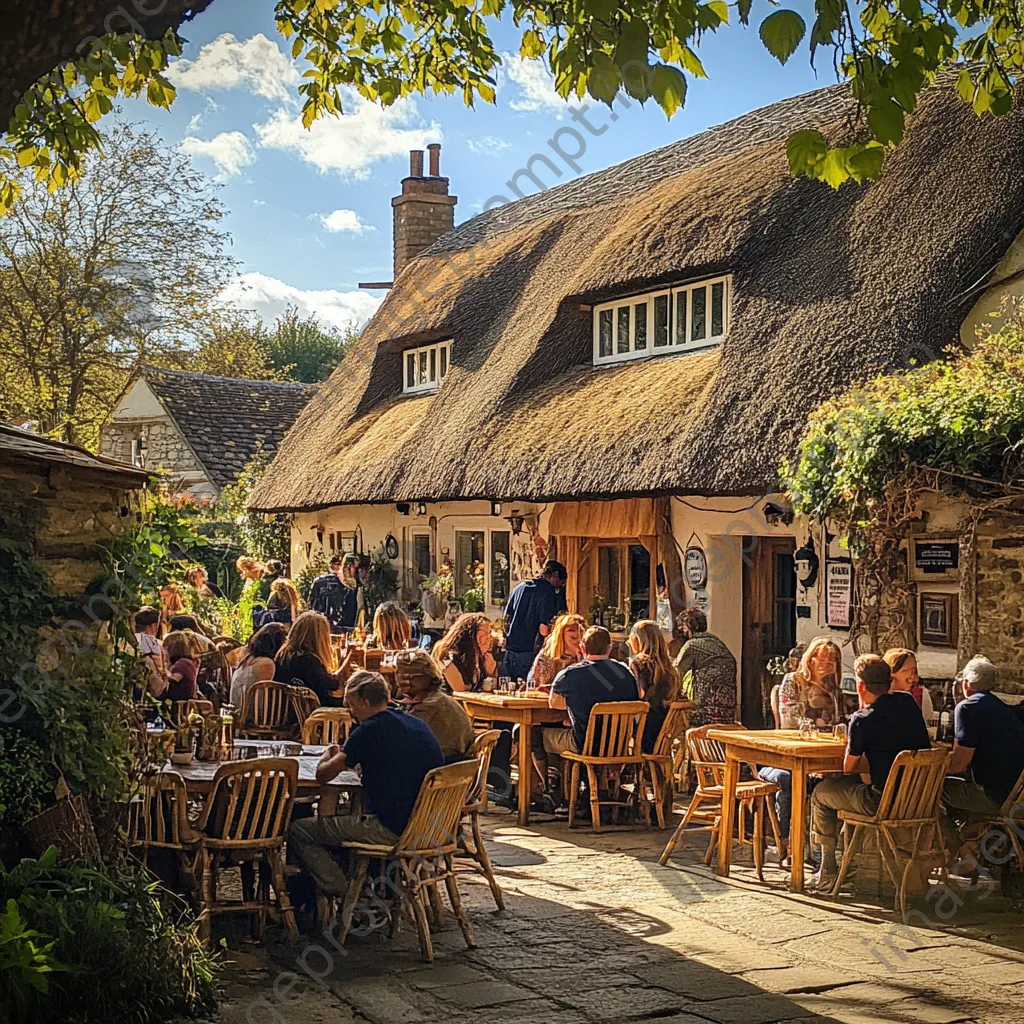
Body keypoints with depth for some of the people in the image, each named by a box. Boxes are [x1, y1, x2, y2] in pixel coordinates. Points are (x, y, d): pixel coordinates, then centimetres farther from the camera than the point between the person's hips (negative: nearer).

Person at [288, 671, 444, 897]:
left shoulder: (370, 730, -11)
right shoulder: (419, 725, 13)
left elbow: (322, 775, -6)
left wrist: (329, 755, 15)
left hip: (391, 830, -9)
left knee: (297, 831, 1)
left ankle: (345, 894, -3)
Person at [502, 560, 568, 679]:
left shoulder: (520, 587, 13)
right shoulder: (548, 592, -9)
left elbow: (507, 618, 17)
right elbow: (544, 628, -16)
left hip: (511, 648, 7)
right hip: (529, 652, -7)